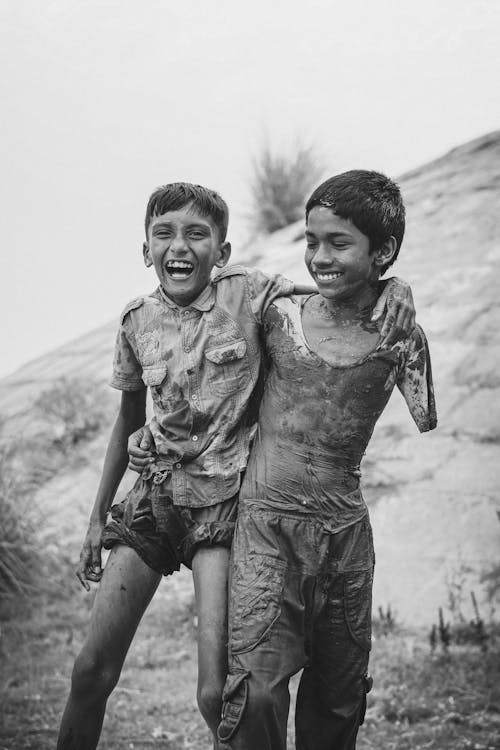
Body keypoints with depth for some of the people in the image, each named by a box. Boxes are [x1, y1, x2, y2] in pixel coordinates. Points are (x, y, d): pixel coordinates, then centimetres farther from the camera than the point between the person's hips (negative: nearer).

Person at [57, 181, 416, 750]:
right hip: (155, 492, 3)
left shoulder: (248, 295, -7)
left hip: (224, 496, -3)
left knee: (216, 692, -12)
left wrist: (393, 285, -18)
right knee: (93, 669, 2)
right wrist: (97, 518, 18)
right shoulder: (137, 321, 3)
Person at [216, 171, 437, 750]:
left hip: (345, 528, 1)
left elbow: (431, 437, 6)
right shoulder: (280, 315, -1)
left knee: (339, 692, 13)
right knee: (256, 688, -12)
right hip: (266, 521, -1)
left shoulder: (400, 341, -1)